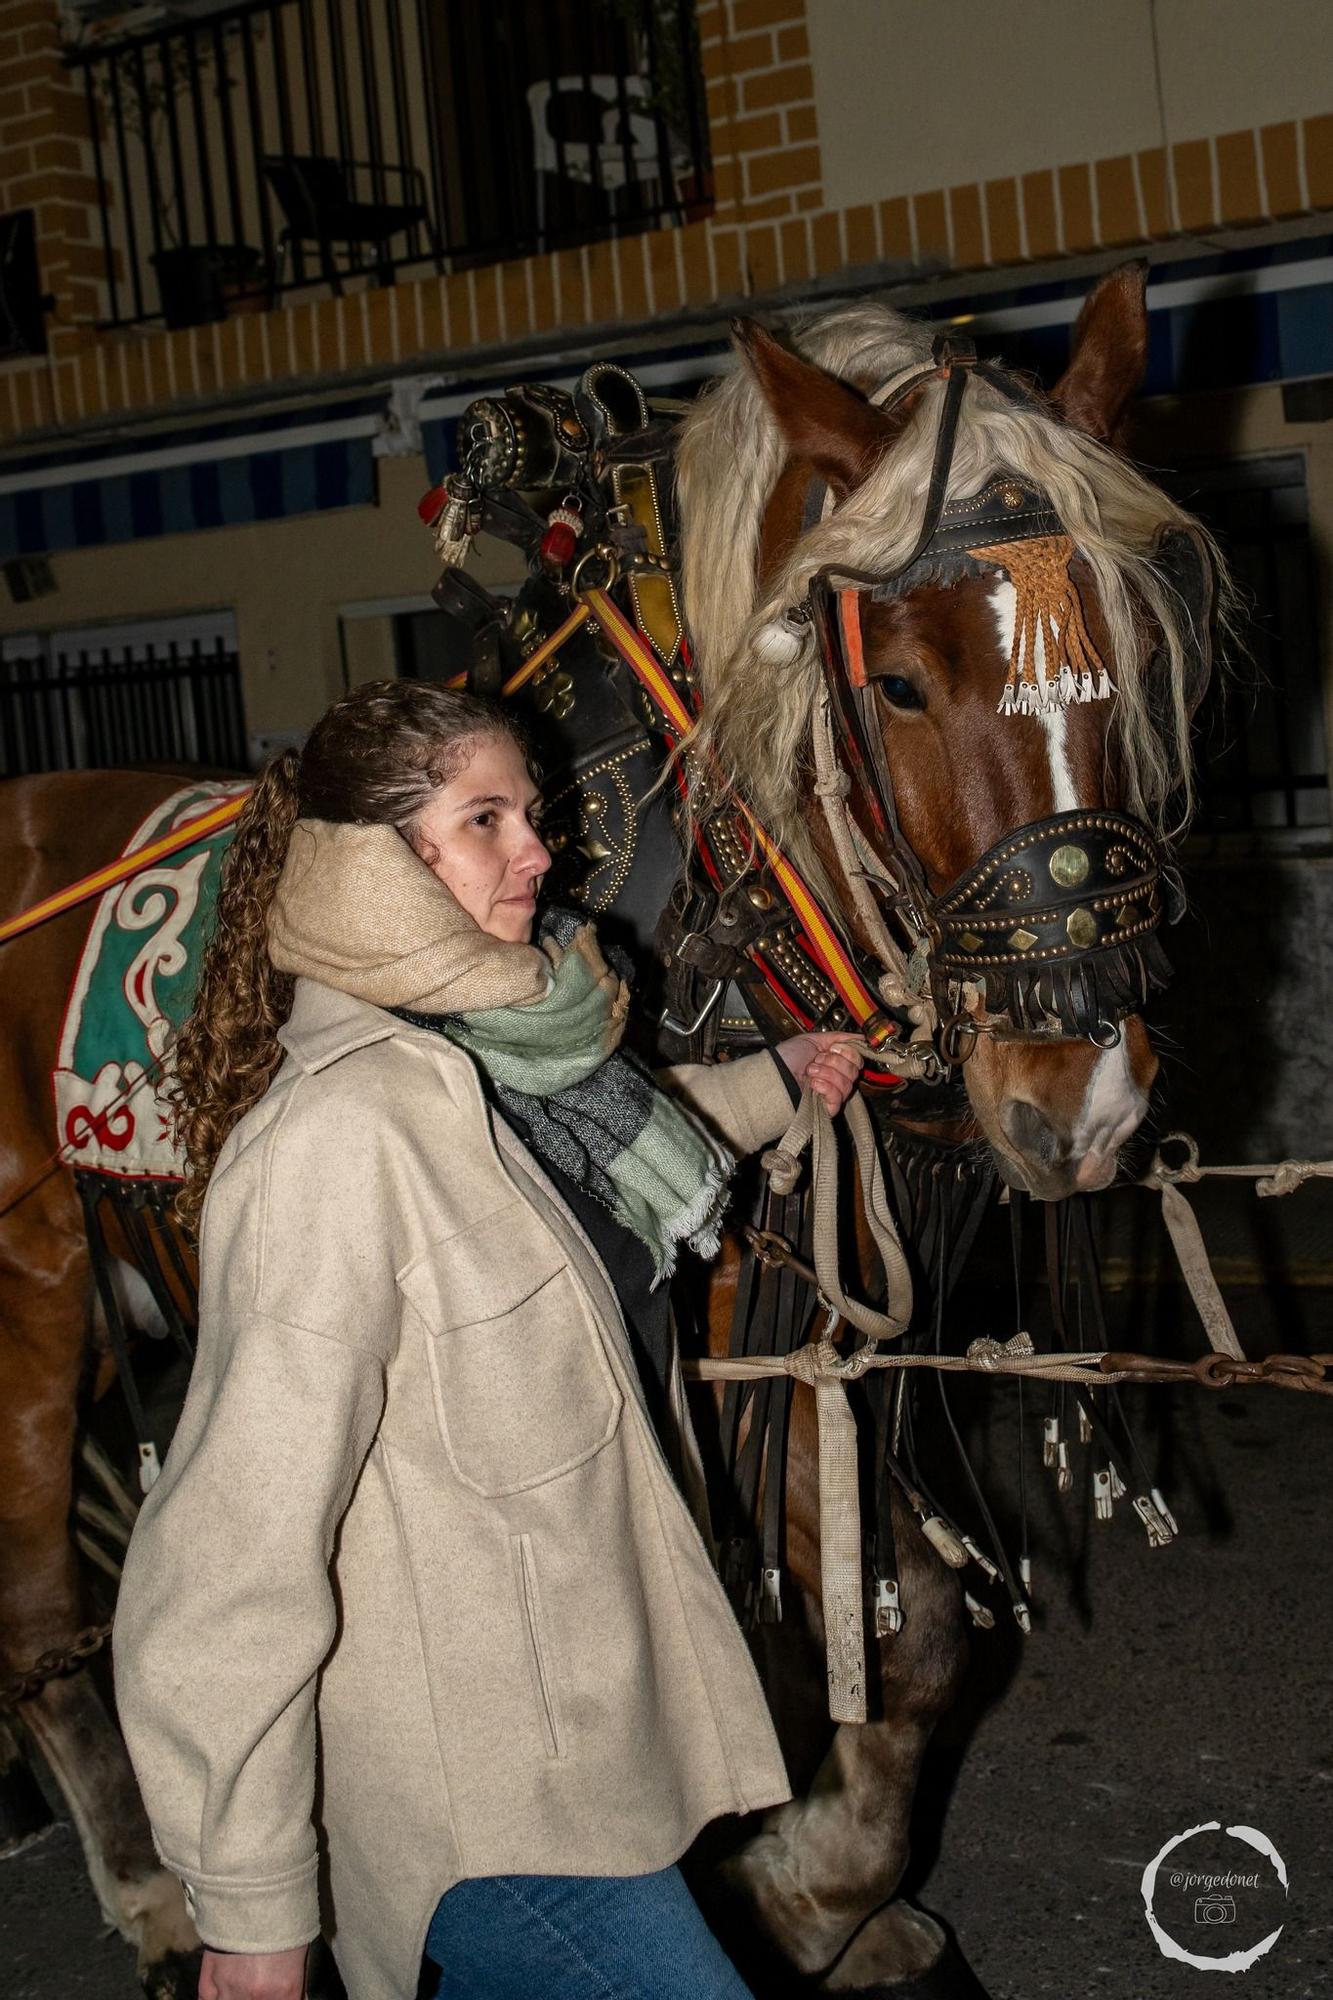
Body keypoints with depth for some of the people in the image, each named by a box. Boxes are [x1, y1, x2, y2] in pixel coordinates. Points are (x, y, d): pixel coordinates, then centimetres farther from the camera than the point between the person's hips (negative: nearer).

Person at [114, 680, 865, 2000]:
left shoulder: (494, 1059, 3)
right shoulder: (340, 1134, -26)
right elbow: (238, 1547, -26)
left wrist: (771, 1086, 25)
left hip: (572, 1727, 9)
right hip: (483, 1805, -9)